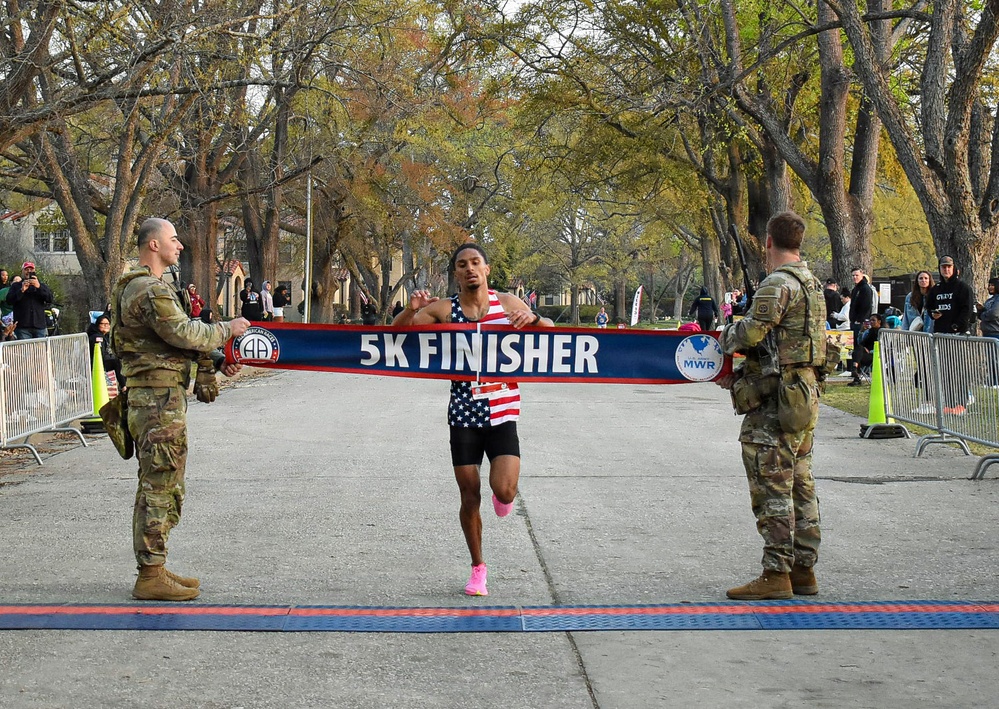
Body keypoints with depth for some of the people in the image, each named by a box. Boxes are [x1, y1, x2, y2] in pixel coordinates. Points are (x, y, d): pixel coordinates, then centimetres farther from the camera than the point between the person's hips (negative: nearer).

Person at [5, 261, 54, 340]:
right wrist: (22, 290, -14)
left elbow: (50, 299, 2)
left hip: (40, 325, 2)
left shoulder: (41, 286, 20)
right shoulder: (16, 286, 15)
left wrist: (39, 287, -13)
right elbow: (9, 300, 0)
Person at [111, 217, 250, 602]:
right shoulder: (150, 291, -15)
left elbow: (175, 342, 22)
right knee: (159, 488, -7)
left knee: (162, 489, 15)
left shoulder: (141, 288, 20)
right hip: (159, 400, -11)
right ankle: (150, 575, -3)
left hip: (162, 399, 11)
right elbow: (186, 334, -20)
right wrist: (227, 329, -6)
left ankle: (154, 569, 22)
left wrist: (215, 364, 13)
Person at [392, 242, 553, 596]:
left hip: (501, 415, 0)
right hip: (463, 415, 1)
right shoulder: (443, 309, 0)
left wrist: (534, 319, -16)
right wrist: (411, 310, -21)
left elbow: (552, 334, 6)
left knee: (504, 490, -15)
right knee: (470, 497, 4)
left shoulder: (508, 303, 1)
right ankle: (478, 568, 22)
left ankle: (504, 494, 24)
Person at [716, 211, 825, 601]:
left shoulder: (778, 284, -15)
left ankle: (776, 573, -6)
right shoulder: (813, 284, 16)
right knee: (800, 485, 12)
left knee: (772, 487, -7)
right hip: (806, 395, 10)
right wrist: (740, 375, 17)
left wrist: (726, 336, 0)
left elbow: (750, 334, -23)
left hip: (776, 402, -10)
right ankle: (803, 570, 17)